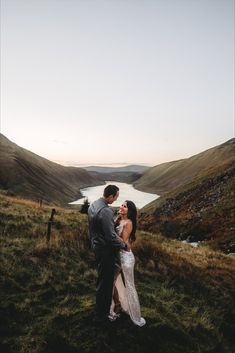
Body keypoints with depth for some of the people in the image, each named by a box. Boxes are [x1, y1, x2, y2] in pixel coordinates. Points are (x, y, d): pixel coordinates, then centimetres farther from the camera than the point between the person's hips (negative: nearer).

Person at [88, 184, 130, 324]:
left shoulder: (93, 205, 1)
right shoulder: (106, 211, -28)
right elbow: (111, 237, -25)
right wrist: (124, 245, -10)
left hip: (97, 247, 10)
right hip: (106, 250, -9)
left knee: (102, 280, 25)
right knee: (106, 283, 8)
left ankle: (101, 309, 43)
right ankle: (102, 315, 26)